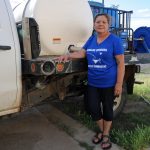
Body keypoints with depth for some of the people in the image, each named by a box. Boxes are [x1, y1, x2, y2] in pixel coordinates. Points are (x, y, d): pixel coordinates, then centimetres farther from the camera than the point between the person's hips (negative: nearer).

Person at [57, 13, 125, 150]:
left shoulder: (115, 40, -10)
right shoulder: (91, 39, 7)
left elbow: (121, 63, -12)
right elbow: (82, 53, 11)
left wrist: (119, 84, -16)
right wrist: (68, 56, -8)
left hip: (108, 84, -5)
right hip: (92, 83, 5)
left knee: (107, 109, 11)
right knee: (93, 108, 9)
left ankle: (106, 135, 32)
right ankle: (101, 130, 35)